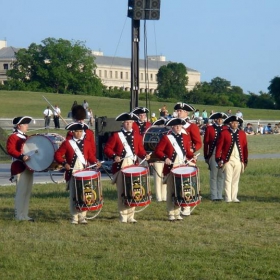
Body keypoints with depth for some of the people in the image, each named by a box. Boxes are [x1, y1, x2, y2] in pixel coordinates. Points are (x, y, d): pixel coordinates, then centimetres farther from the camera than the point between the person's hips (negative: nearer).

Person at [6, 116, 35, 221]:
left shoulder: (26, 137, 20)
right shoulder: (13, 137, -8)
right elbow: (10, 150, -22)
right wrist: (21, 156, -33)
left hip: (28, 168, 9)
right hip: (20, 168, -9)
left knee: (27, 192, 10)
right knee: (21, 192, -8)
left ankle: (24, 215, 15)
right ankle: (19, 216, -4)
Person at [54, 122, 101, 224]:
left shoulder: (87, 143, 12)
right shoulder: (67, 143, 2)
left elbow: (91, 156, 14)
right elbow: (57, 155, -1)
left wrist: (95, 162, -6)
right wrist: (64, 163, -16)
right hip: (72, 173, -2)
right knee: (73, 195, -1)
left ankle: (82, 217, 8)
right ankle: (74, 217, 5)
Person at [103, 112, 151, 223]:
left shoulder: (137, 136, 12)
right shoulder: (116, 135, 1)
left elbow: (140, 149, 15)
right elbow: (107, 148, -1)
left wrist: (145, 155, -5)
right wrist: (114, 156, -17)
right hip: (121, 166, -3)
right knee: (122, 192, -1)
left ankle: (131, 216, 11)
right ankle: (123, 217, 4)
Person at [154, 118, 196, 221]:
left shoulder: (185, 137, 13)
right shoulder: (166, 138, -1)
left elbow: (188, 151, 17)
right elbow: (158, 151, -4)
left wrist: (192, 156, -3)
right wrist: (165, 158, -19)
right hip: (171, 168, -4)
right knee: (171, 191, -1)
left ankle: (177, 213, 15)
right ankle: (171, 214, 3)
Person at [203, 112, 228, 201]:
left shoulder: (225, 129, 9)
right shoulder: (209, 129, 2)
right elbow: (205, 143, 3)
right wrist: (206, 156, 1)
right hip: (213, 155, -2)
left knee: (221, 175, 5)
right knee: (213, 176, -1)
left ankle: (219, 195, 10)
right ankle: (214, 196, 2)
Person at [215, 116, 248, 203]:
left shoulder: (242, 133, 10)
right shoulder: (224, 133, -1)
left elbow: (245, 148, 10)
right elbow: (219, 147, -2)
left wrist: (245, 161, 7)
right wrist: (218, 160, -7)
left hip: (238, 160, 3)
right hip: (228, 160, -3)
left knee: (236, 180, 7)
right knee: (228, 179, -3)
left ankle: (234, 197, 12)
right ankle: (228, 198, -2)